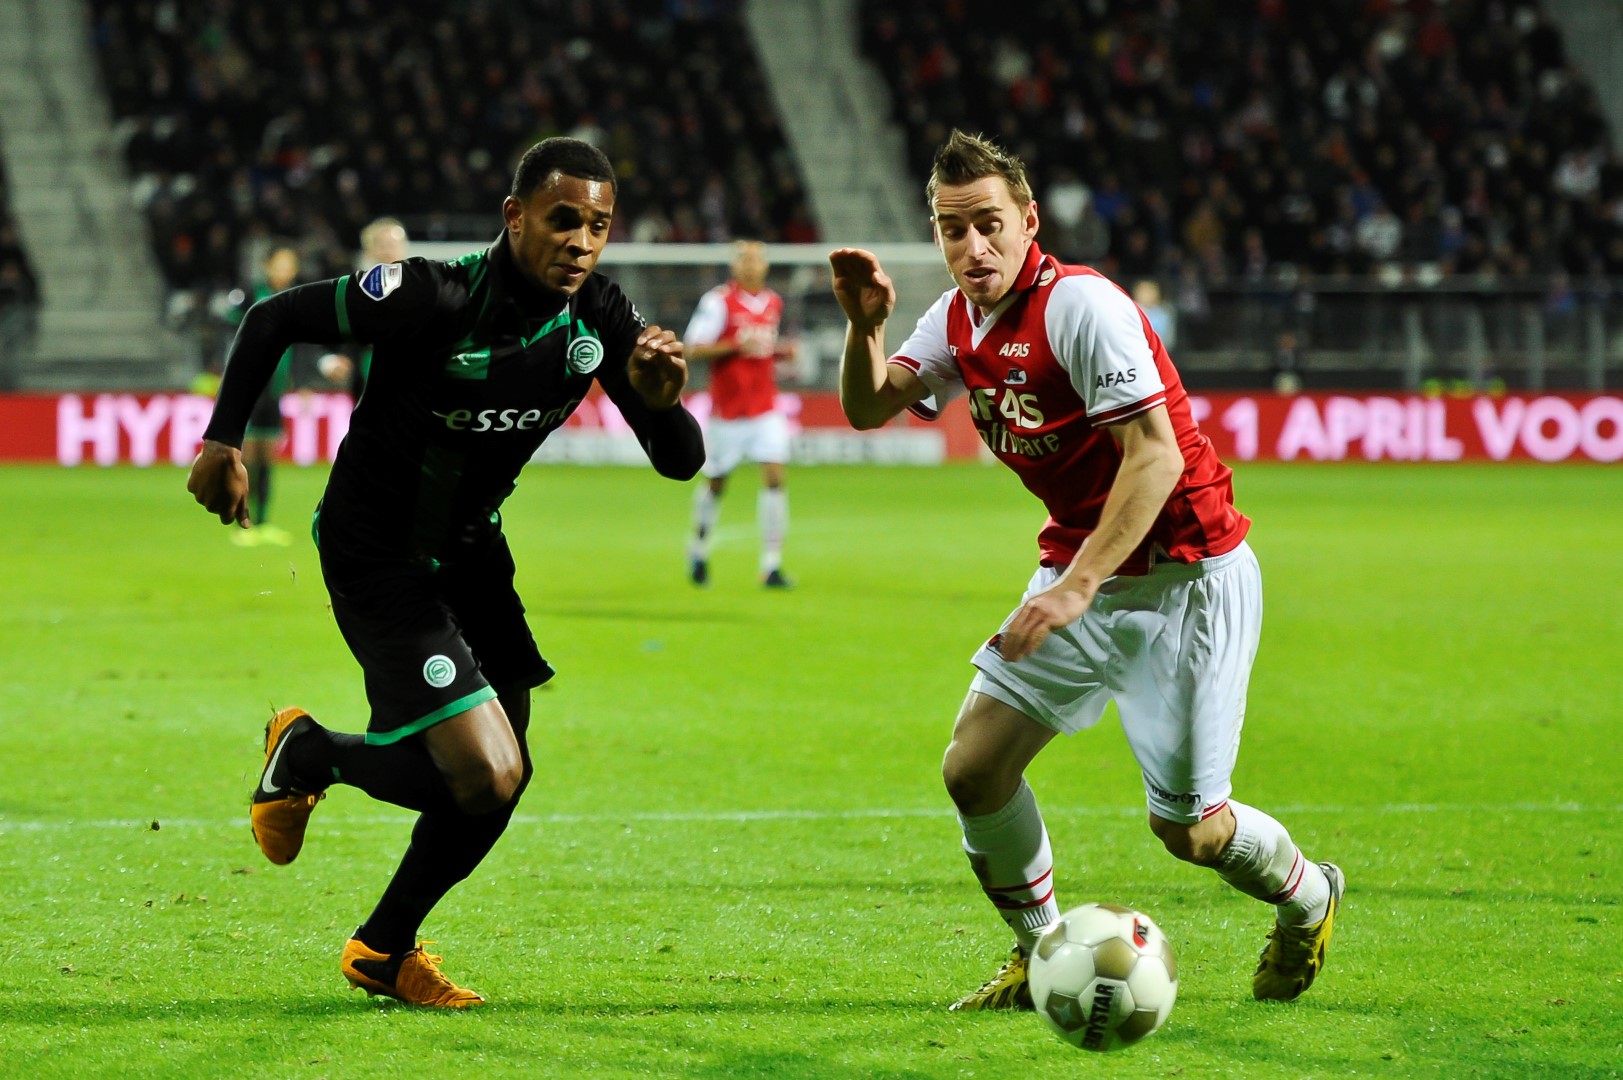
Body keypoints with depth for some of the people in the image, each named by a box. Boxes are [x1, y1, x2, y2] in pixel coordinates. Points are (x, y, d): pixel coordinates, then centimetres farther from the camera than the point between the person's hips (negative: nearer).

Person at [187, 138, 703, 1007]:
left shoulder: (598, 319, -10)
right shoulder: (434, 298, -28)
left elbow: (680, 462, -9)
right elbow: (275, 317, -16)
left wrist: (661, 400, -30)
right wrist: (224, 440, -20)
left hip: (469, 546, 7)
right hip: (375, 556, -7)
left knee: (497, 778, 11)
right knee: (485, 777, -17)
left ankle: (383, 951, 33)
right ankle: (309, 755, 11)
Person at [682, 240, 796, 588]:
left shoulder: (773, 303, 10)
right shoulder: (718, 301, -8)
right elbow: (694, 350, -11)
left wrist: (781, 352, 3)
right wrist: (736, 345, -23)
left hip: (766, 408, 4)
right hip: (728, 410, -4)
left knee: (774, 478, -10)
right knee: (716, 482, 9)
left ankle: (771, 565, -9)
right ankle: (699, 549, 34)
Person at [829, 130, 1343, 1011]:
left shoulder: (1080, 306, -21)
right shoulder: (959, 318, 4)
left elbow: (1156, 456, -26)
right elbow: (868, 409, 6)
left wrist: (1076, 587, -31)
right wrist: (864, 325, -15)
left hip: (1184, 578, -8)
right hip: (1078, 570, 8)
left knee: (1186, 827, -5)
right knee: (973, 769, -4)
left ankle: (1307, 898, 27)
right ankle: (1040, 955, 17)